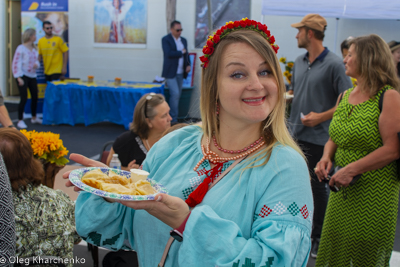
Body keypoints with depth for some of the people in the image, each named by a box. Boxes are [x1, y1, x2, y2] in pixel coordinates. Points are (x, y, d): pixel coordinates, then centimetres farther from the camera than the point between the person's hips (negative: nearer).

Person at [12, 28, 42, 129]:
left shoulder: (34, 49, 9)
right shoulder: (21, 48, -11)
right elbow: (16, 63, -13)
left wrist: (36, 64, -8)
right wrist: (19, 78, -18)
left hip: (32, 76, 7)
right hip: (23, 76, -7)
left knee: (35, 97, 11)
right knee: (24, 98, -10)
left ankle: (34, 118, 30)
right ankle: (20, 121, 0)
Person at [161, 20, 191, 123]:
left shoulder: (183, 40, 15)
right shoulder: (166, 39, -5)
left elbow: (186, 54, 20)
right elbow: (169, 54, -19)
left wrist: (188, 64, 1)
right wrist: (181, 52, -7)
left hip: (180, 72, 6)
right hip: (171, 72, -6)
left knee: (178, 95, 6)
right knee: (175, 94, -13)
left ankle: (174, 117, 13)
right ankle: (173, 119, -6)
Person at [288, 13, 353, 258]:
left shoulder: (334, 64, -12)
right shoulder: (299, 62, 10)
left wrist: (321, 116, -20)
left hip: (318, 138, -7)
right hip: (295, 134, 7)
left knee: (317, 186, 4)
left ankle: (318, 236, 20)